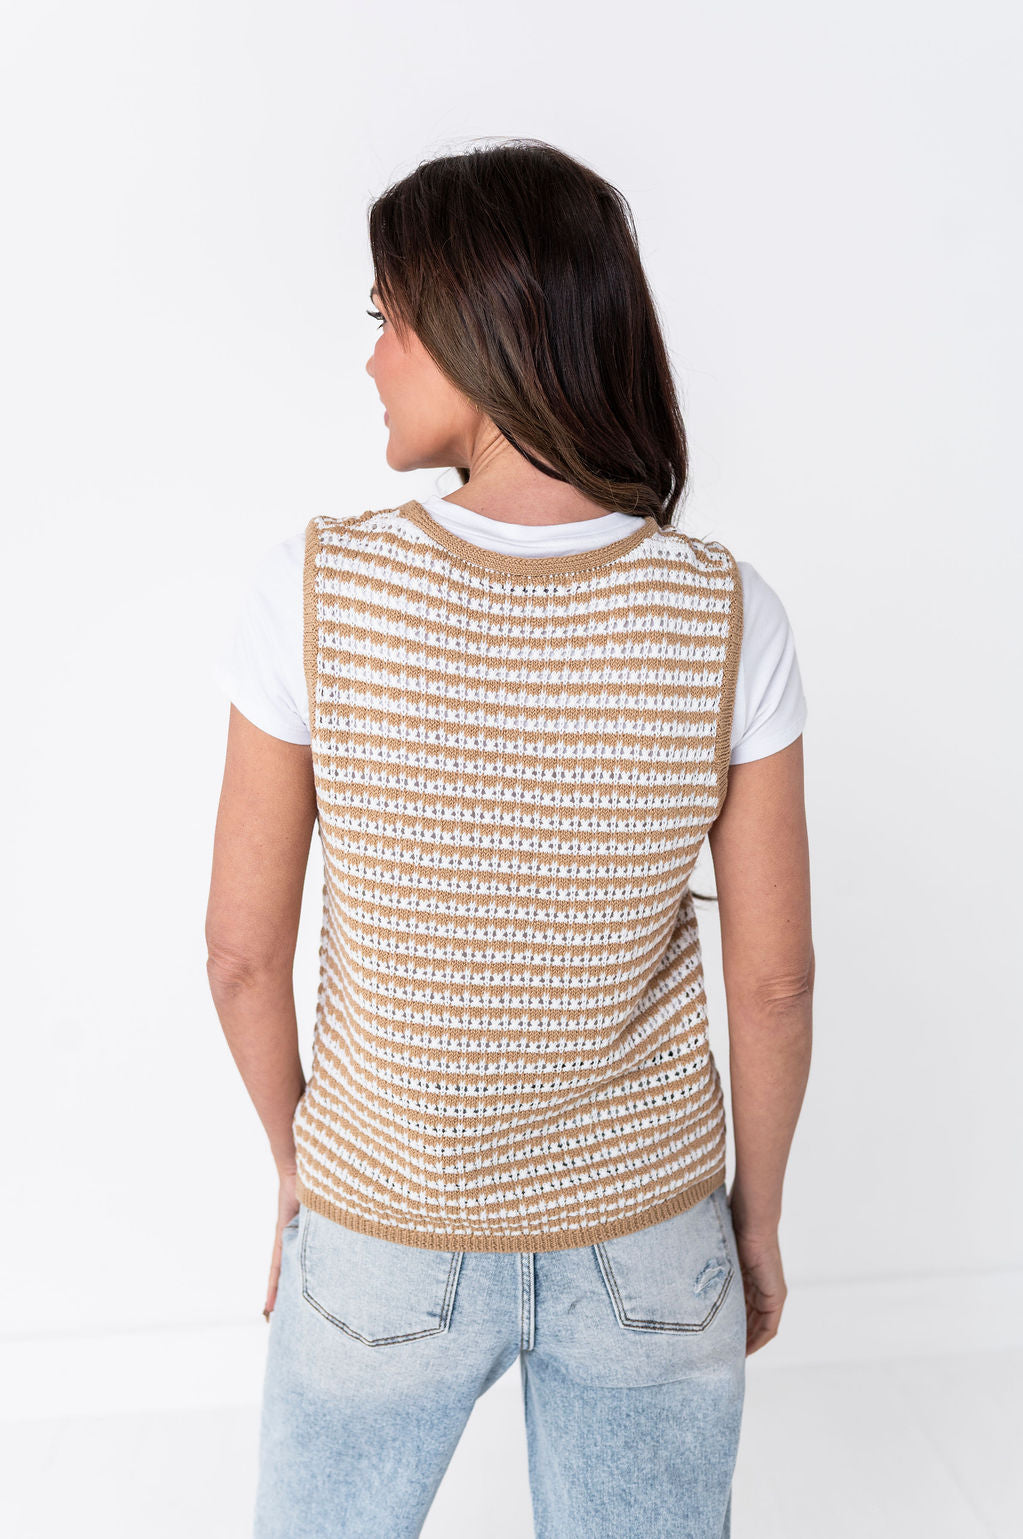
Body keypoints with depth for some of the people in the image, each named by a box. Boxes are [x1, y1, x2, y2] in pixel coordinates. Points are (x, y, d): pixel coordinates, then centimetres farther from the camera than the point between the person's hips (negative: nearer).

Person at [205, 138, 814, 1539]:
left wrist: (296, 1155, 7)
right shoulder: (729, 618, -19)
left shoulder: (315, 593, -22)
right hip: (648, 1240, 1)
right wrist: (760, 1212, 7)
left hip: (384, 1242, 0)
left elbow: (243, 950, -13)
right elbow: (776, 976, -11)